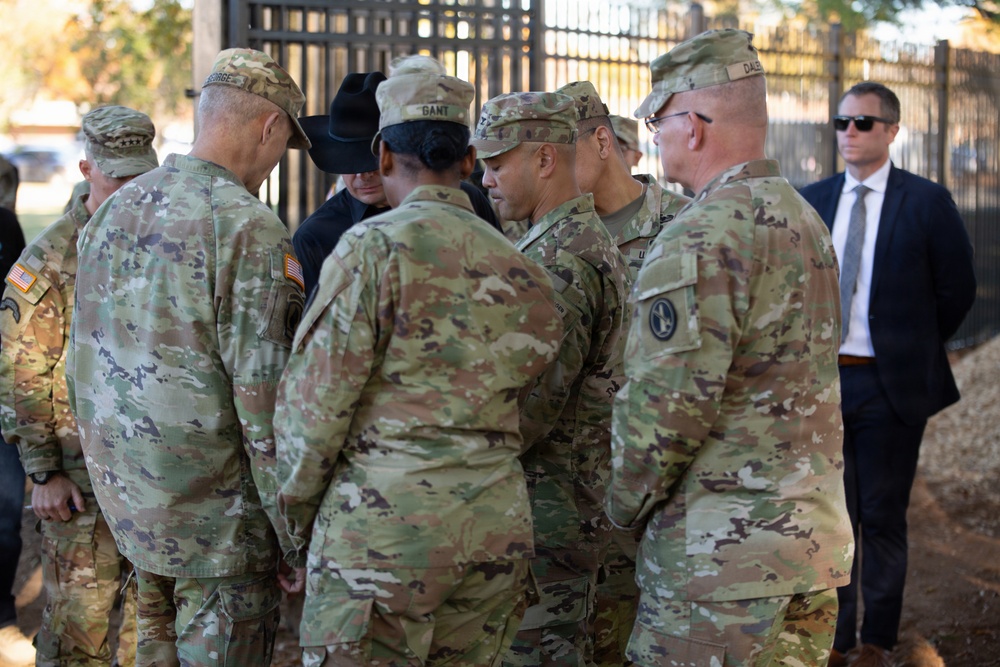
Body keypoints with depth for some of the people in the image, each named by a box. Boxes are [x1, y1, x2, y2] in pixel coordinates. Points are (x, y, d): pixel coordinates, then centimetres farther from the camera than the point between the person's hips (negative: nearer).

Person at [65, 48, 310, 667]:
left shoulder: (115, 210, 9)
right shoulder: (248, 227, -16)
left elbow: (82, 360, 15)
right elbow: (264, 399, -19)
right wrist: (295, 533, -13)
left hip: (125, 494, 8)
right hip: (211, 508, -8)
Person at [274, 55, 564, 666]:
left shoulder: (374, 246, -7)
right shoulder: (520, 267, 11)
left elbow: (317, 400, -8)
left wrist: (298, 508, 5)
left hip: (386, 520, -6)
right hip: (497, 522, 6)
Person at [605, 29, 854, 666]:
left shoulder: (705, 236, -17)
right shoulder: (805, 217, 14)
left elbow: (665, 401, -19)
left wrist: (627, 503, -4)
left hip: (725, 559, -9)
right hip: (815, 539, 9)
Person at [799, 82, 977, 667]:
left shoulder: (926, 202, -5)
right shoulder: (812, 201, 5)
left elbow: (958, 289, 1)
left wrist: (914, 350, 5)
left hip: (889, 385, -3)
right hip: (821, 379, 3)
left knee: (883, 518, 6)